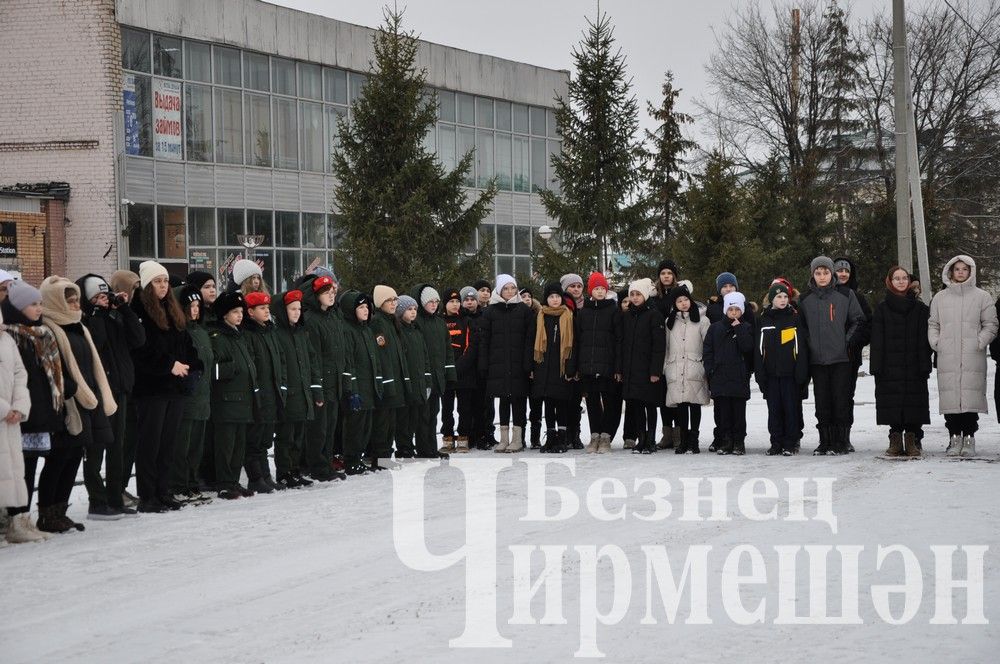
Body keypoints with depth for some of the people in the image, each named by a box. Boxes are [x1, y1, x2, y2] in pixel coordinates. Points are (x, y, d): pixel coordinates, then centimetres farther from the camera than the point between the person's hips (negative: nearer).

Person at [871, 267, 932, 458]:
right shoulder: (881, 309, 6)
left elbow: (924, 340, 4)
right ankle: (896, 440, 3)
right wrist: (877, 367, -6)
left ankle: (911, 440, 4)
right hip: (890, 368, 0)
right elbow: (877, 341, 2)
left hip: (914, 367, 0)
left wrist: (924, 366, -4)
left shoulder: (919, 308, 8)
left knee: (914, 402, -2)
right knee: (892, 403, -2)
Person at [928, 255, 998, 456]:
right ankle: (954, 438, 2)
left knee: (971, 395, -8)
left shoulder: (981, 297, 8)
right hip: (947, 358, 2)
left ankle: (969, 439, -2)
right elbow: (932, 324, 18)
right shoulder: (940, 298, 14)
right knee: (950, 396, -3)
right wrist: (936, 343, 2)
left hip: (973, 358, -2)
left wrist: (979, 343, -5)